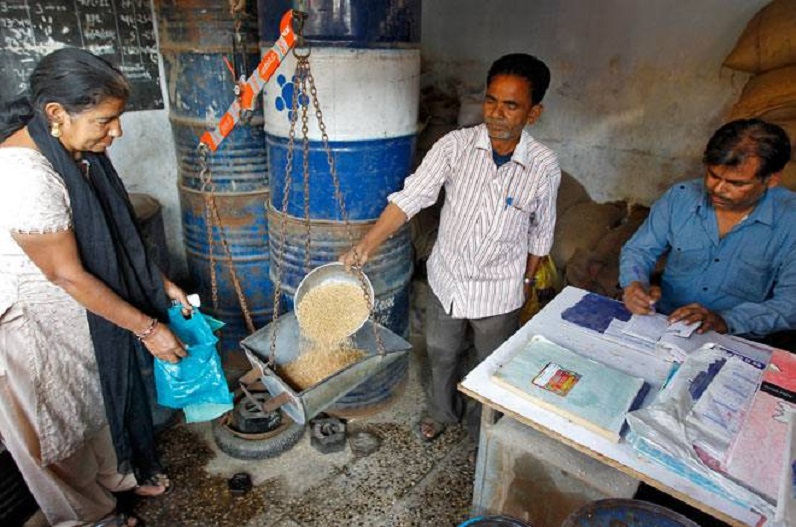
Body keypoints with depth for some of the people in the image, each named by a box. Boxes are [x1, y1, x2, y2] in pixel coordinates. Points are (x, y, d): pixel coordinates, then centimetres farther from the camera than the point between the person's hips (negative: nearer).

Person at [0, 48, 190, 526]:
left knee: (104, 388, 24)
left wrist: (161, 283, 4)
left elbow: (114, 234, 4)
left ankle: (118, 471, 50)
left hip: (84, 308, 8)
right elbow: (67, 276, -27)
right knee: (61, 416, 14)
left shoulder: (75, 150, -6)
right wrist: (147, 328, -21)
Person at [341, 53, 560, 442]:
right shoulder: (455, 145, -16)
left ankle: (482, 428, 49)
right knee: (441, 353, 23)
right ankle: (443, 410, 54)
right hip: (447, 275, 2)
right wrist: (368, 243, -32)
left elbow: (540, 232, -1)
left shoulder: (544, 166, -15)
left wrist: (528, 279, 9)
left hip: (498, 290, -1)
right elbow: (411, 196, -22)